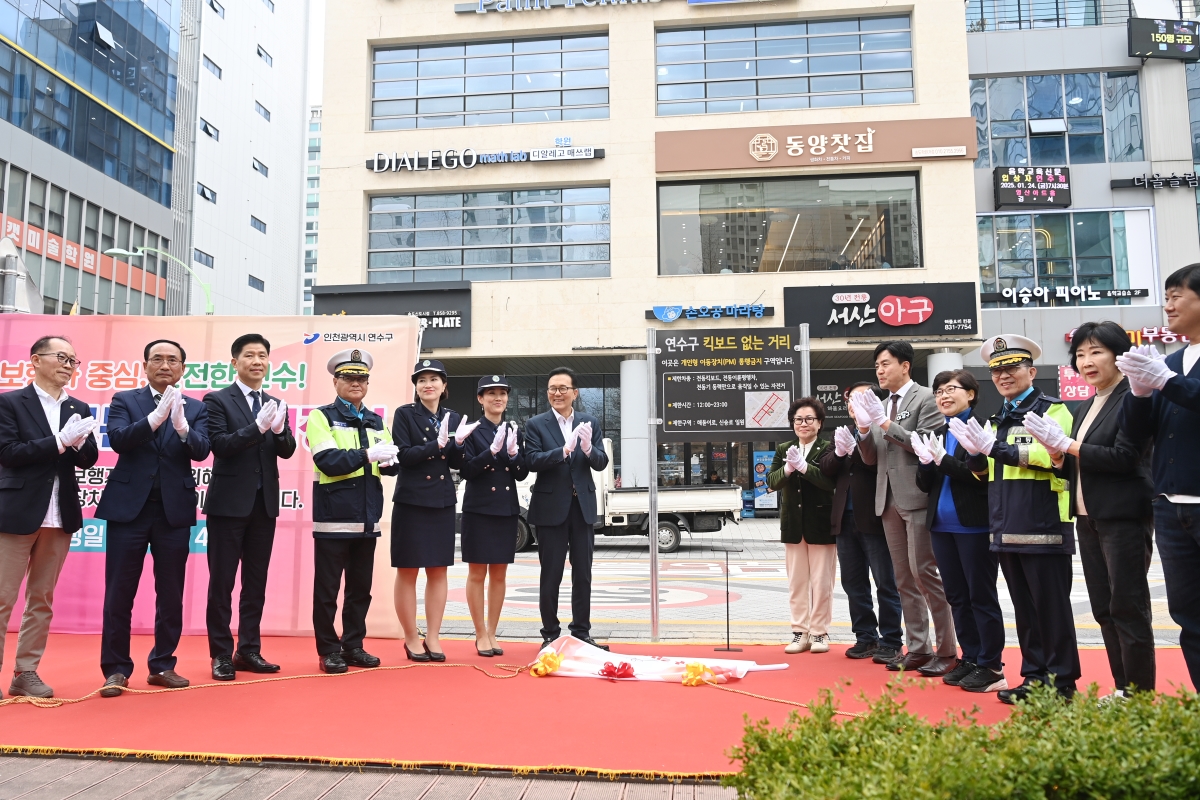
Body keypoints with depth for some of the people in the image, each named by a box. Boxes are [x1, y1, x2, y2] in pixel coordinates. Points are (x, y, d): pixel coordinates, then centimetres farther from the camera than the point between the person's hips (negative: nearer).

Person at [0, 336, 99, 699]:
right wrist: (59, 441, -19)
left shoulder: (79, 409, 11)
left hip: (61, 515, 5)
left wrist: (79, 443, -15)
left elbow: (89, 460, 6)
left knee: (42, 599, 10)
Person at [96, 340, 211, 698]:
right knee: (119, 592, 3)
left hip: (175, 510, 1)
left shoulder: (196, 409, 7)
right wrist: (155, 418, -27)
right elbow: (118, 440, -12)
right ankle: (116, 668, 14)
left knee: (171, 593, 7)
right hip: (128, 506, -1)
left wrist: (182, 427, -29)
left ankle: (163, 665, 19)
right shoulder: (124, 400, 5)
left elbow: (201, 450, -9)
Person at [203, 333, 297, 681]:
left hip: (264, 503, 5)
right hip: (229, 503, -5)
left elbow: (287, 451, 1)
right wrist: (257, 427, -27)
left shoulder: (275, 405, 11)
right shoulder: (217, 400, -3)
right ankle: (221, 655, 12)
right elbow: (220, 445, -15)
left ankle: (249, 651, 20)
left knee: (256, 582, 10)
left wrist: (279, 429, -20)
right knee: (222, 582, 3)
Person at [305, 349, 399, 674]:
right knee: (327, 588, 2)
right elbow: (328, 462, -16)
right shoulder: (321, 416, -2)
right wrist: (369, 455, -22)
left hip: (367, 517, 5)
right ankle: (328, 650, 13)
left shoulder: (376, 421, 14)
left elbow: (390, 463, 8)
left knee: (361, 586, 11)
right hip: (334, 517, -5)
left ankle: (353, 645, 23)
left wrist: (390, 461, -14)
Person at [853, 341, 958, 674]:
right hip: (889, 500, 7)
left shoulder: (926, 399, -5)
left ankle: (946, 650, 2)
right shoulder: (880, 406, 17)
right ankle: (918, 647, 17)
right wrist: (864, 428, -3)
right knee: (904, 578, 10)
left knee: (924, 572, -8)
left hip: (918, 497, -7)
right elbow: (871, 458, 15)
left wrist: (886, 425, -16)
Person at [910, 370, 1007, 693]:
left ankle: (991, 666, 12)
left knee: (982, 597, 2)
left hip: (974, 526, -7)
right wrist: (926, 463, -9)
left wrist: (943, 460, -20)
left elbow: (983, 475, -18)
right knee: (957, 597, 13)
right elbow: (925, 484, 10)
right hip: (942, 527, 7)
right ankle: (970, 659, 24)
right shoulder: (937, 435, 13)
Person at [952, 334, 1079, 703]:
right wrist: (976, 454, 0)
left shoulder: (1052, 410, -4)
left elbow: (1055, 454, -21)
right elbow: (988, 474, 21)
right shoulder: (997, 421, 18)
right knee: (1024, 608, 13)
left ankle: (1062, 681, 11)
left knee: (1052, 607, 0)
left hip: (1043, 528, -7)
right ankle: (1035, 676, 22)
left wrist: (997, 448, -22)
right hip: (1007, 530, 7)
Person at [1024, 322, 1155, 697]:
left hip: (1124, 518, -8)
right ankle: (1122, 690, 20)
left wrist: (1066, 444, -16)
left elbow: (1123, 456, -20)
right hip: (1088, 518, 8)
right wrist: (1056, 453, -4)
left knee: (1128, 607, -2)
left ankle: (1140, 693, 8)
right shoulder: (1085, 407, 15)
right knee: (1104, 608, 12)